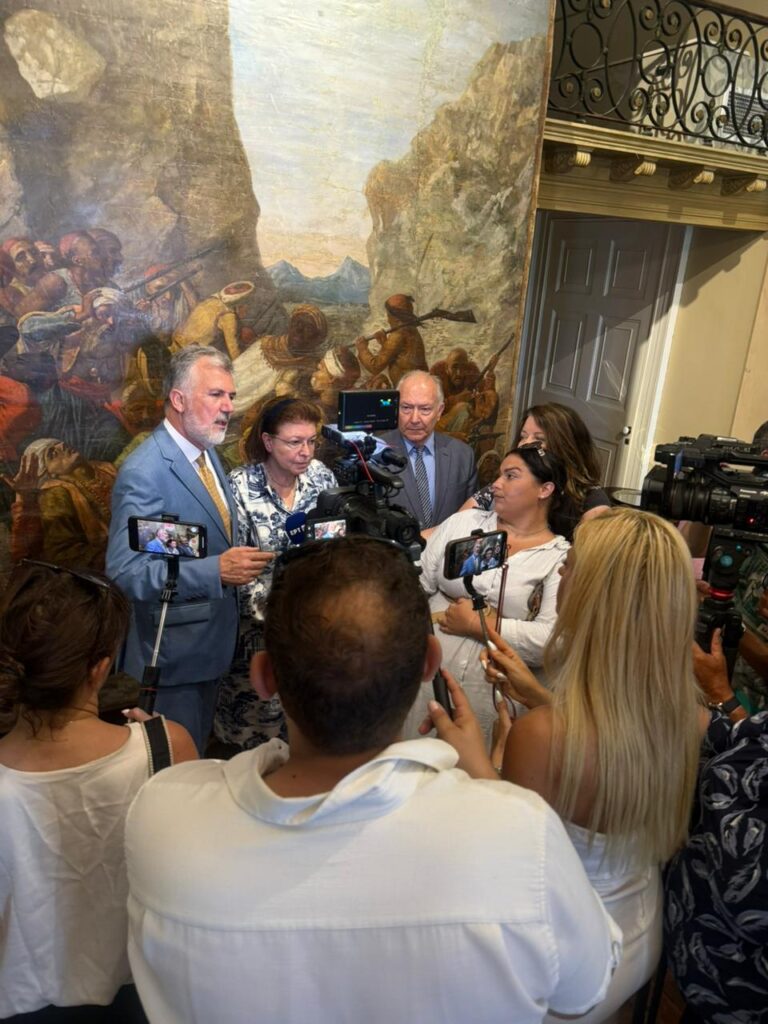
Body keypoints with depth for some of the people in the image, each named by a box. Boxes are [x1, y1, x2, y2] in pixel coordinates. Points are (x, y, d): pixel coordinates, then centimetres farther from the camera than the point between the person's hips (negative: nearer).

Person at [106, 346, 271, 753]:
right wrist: (217, 570, -36)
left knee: (198, 757, 24)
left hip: (211, 643, 8)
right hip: (172, 655, -8)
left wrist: (240, 561, 0)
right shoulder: (143, 472, -22)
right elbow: (126, 570, -29)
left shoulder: (206, 453, 6)